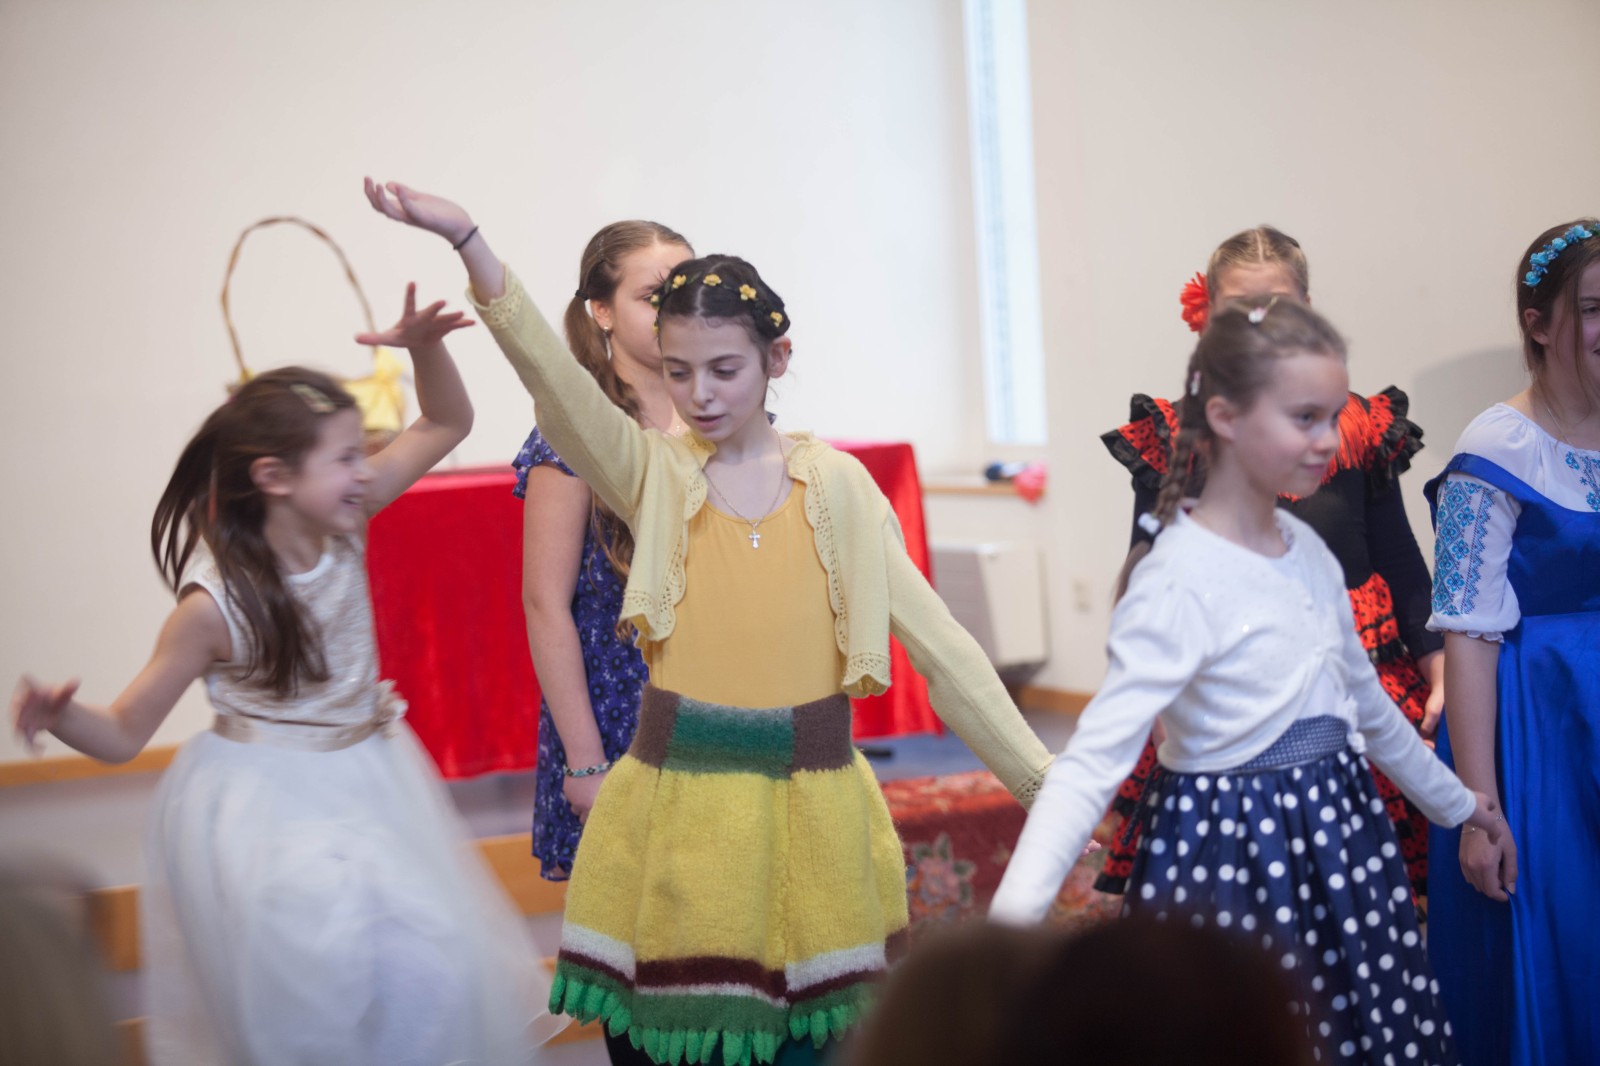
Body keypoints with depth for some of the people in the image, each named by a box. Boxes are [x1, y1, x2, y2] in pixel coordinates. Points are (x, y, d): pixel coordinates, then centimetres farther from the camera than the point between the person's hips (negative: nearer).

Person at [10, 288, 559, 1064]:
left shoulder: (343, 527, -9)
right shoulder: (214, 606, -22)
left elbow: (446, 423, -1)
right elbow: (124, 735, -15)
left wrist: (424, 347, -19)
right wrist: (59, 715, -36)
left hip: (370, 781, 6)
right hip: (270, 812, -6)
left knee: (428, 978, 9)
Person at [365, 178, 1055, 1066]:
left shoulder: (836, 483, 3)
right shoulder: (651, 473, 0)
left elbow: (935, 638, 3)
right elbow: (555, 379, -18)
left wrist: (1043, 777, 0)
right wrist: (468, 241, -33)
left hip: (811, 797, 1)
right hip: (679, 798, -1)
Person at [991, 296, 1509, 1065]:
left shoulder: (1307, 550, 5)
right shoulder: (1181, 582, -19)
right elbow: (1097, 753, -26)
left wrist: (1453, 799, 32)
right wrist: (1014, 911, -37)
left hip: (1335, 845, 8)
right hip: (1231, 856, -7)